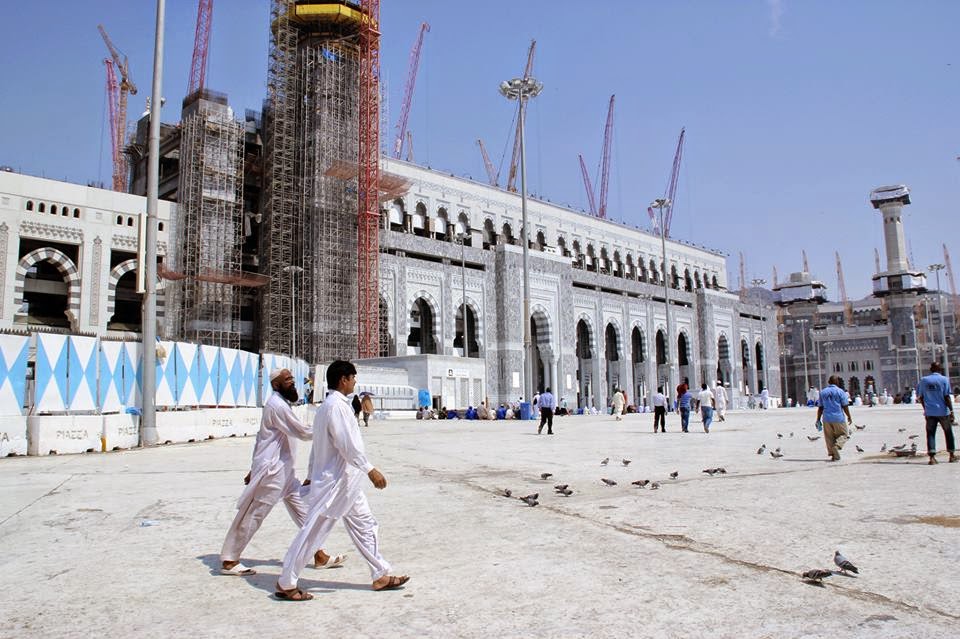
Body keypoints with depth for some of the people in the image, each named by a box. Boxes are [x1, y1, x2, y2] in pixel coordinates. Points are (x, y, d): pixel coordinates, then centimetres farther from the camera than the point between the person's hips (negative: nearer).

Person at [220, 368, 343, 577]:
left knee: (303, 509, 9)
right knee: (253, 515, 0)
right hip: (271, 470, -10)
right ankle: (229, 561, 14)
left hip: (284, 469, 10)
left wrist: (255, 468, 22)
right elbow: (302, 432, -17)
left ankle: (319, 556, 14)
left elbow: (262, 435, 18)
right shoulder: (277, 405, -18)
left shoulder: (279, 404, 13)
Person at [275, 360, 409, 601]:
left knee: (365, 525, 14)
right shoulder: (336, 405, -19)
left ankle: (380, 575, 21)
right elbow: (347, 444, -25)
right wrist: (370, 470, -22)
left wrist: (312, 477, 21)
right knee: (313, 532, 0)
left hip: (345, 482, 10)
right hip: (335, 482, -10)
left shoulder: (327, 405, 12)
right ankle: (286, 584, 11)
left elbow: (318, 446, 17)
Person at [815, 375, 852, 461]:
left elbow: (820, 407, 7)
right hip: (838, 418, -3)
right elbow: (845, 406, -4)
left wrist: (818, 419, 12)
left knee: (829, 437, 10)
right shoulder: (840, 391, -3)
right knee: (843, 435, 10)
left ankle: (833, 455, 7)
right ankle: (837, 446, -17)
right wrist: (849, 417, 7)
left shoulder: (822, 392, 7)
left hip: (827, 418, 3)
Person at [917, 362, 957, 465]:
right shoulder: (944, 380, -5)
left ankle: (932, 457, -4)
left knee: (931, 434, 3)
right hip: (943, 412, -1)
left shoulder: (924, 380, 3)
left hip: (930, 413, 1)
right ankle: (952, 455, 23)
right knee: (948, 433, 15)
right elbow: (947, 397, -9)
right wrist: (952, 412, -5)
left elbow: (920, 397, 7)